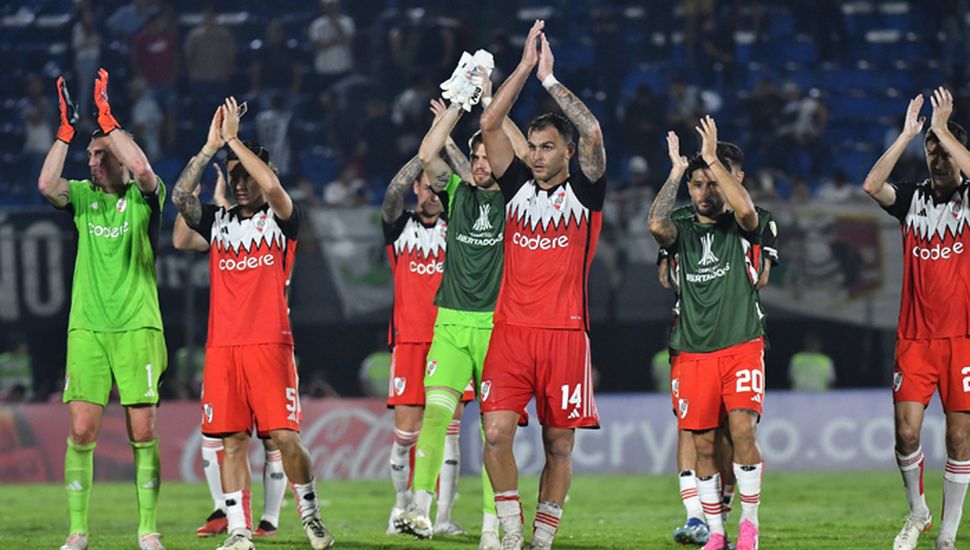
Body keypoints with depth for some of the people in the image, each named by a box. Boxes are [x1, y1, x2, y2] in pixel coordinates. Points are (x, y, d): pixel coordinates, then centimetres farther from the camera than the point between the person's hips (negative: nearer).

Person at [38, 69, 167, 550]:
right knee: (81, 429, -4)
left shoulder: (143, 197, 3)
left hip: (137, 326, -2)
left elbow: (142, 169, -19)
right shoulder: (81, 196, 9)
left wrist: (106, 118, -16)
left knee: (143, 430, -3)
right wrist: (67, 130, -12)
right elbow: (46, 184, -10)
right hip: (87, 327, 2)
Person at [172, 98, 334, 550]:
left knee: (285, 436, -9)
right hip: (222, 346, 4)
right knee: (232, 440, 1)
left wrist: (234, 139, -11)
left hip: (269, 343, -4)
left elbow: (273, 186, -16)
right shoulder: (217, 222, 14)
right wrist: (211, 147, -7)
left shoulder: (280, 220, 4)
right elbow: (180, 196, -1)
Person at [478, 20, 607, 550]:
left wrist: (549, 77, -6)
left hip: (565, 333, -2)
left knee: (559, 444, 2)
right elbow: (489, 125, 4)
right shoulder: (518, 186, 12)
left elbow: (592, 132, -11)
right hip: (510, 329, 2)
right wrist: (526, 66, -1)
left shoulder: (584, 189, 4)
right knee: (496, 432, -11)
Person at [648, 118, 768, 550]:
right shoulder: (681, 230, 9)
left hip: (742, 347, -2)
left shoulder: (741, 228, 4)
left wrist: (713, 159, -16)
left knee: (742, 431, -15)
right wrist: (677, 171, -11)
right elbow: (657, 225, -14)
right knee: (703, 445, 3)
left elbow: (746, 208, -20)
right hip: (693, 353, 2)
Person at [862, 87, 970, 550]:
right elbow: (872, 186, -11)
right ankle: (917, 512, 19)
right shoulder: (912, 198, 7)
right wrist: (907, 134, -15)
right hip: (915, 336, 2)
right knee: (906, 430, -6)